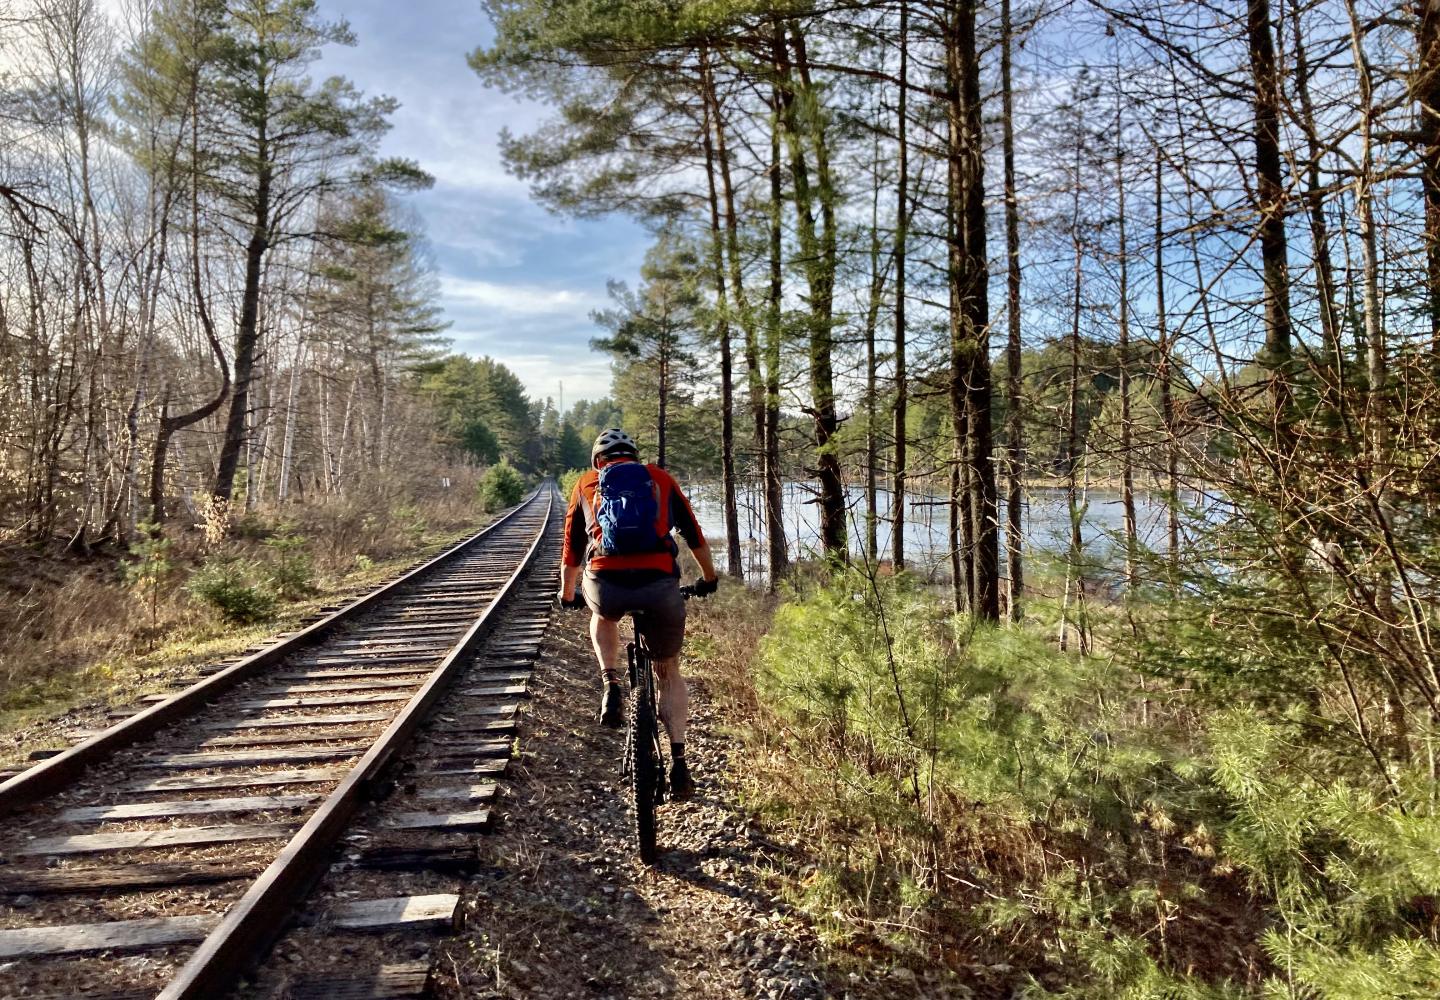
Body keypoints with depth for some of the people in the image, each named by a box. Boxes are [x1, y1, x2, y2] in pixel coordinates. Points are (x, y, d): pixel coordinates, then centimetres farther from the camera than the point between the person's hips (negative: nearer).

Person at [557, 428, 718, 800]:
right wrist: (708, 578, 44)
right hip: (661, 585, 0)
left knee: (603, 618, 38)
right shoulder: (660, 479, 22)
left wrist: (567, 595, 47)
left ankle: (612, 685, 16)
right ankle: (678, 761, 11)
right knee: (669, 673, 21)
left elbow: (571, 550, 30)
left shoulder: (586, 484, 23)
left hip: (605, 586, 0)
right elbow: (695, 536, 28)